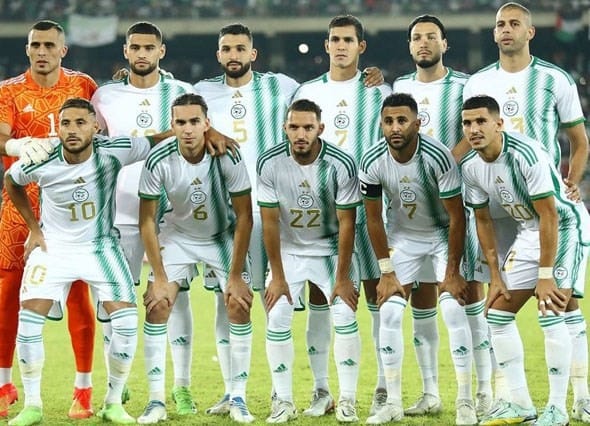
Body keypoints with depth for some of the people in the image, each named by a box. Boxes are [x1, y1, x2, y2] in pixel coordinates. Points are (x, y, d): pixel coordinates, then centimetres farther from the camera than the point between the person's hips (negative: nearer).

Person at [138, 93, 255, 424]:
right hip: (178, 236, 1)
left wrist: (235, 276, -17)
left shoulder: (228, 157, -27)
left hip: (224, 236, -1)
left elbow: (244, 218, -17)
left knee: (239, 306, -13)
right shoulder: (159, 161, -24)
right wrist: (160, 278, -15)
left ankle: (238, 398, -3)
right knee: (157, 307, -12)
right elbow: (147, 221, -13)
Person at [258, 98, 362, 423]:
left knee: (345, 317, -13)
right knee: (277, 320, -9)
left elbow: (346, 223, -16)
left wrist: (342, 278, -15)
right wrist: (278, 276, -11)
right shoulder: (270, 164, -19)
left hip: (331, 249, -1)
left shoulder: (341, 165, -23)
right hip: (289, 250, 1)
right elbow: (270, 222, -12)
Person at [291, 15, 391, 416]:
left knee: (378, 291, -2)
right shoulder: (308, 92, 10)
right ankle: (321, 390, 5)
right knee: (318, 295, 1)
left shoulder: (378, 92, 3)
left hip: (369, 206, -2)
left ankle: (385, 388, 3)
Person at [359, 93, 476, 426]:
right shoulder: (372, 163, -20)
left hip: (443, 234, -3)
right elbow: (373, 218, -6)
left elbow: (457, 216, -20)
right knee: (389, 312, -7)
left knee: (453, 308, -15)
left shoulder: (438, 157, -29)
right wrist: (386, 272, -6)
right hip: (402, 237, 3)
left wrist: (452, 271, -18)